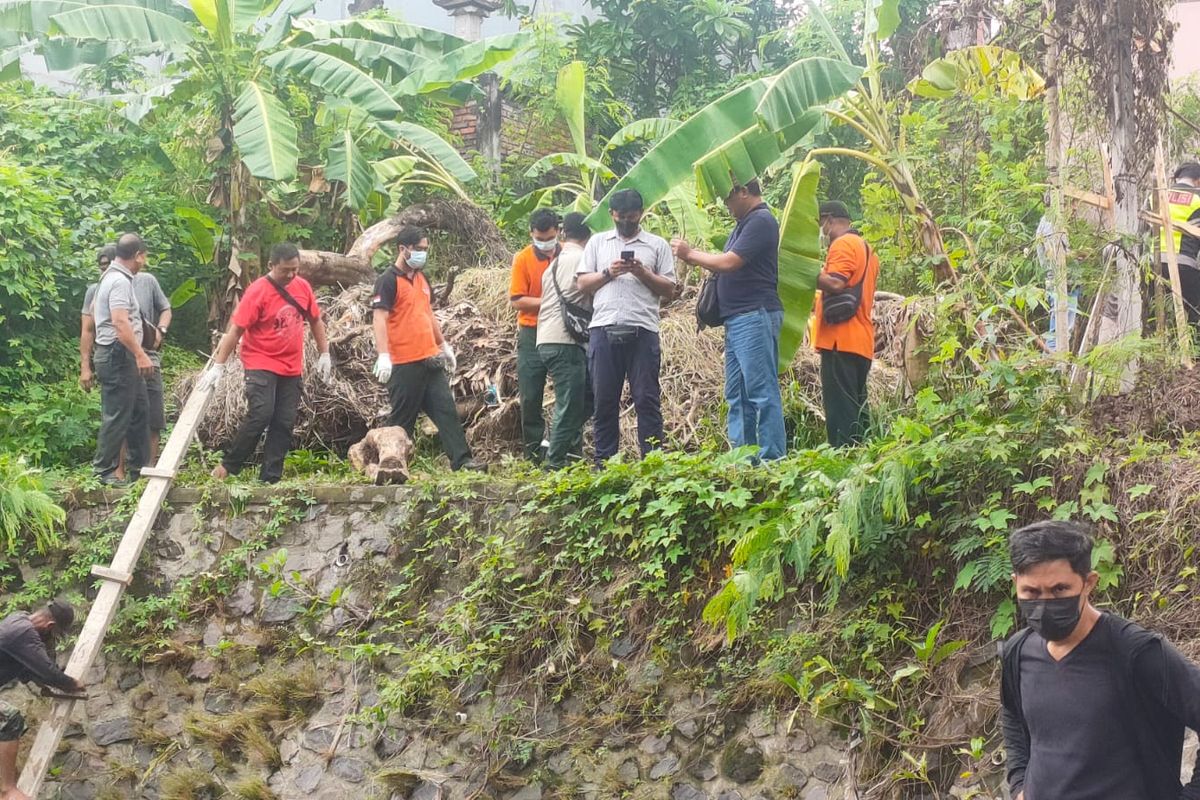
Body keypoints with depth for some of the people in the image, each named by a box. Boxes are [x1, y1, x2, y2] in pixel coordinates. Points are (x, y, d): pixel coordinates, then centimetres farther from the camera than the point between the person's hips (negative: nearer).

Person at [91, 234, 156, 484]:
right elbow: (120, 322, -27)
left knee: (139, 410, 14)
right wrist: (141, 354, -27)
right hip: (117, 355, -11)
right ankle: (104, 471, -1)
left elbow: (94, 308, 29)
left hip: (122, 356, 11)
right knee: (117, 415, -6)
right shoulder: (120, 281, -17)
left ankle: (138, 467, 19)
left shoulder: (111, 276, 15)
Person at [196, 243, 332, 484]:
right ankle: (228, 466, -7)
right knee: (260, 415, -20)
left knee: (284, 423, 2)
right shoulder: (257, 291, -13)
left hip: (292, 369, 6)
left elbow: (315, 320, 17)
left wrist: (324, 354, 14)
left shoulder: (302, 287, 3)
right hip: (261, 365, -5)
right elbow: (235, 330, -13)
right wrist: (218, 366, -16)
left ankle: (270, 478, 6)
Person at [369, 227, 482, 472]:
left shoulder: (421, 278, 17)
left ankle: (461, 459, 4)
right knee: (402, 419, -1)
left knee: (446, 409, 4)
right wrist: (383, 356, -26)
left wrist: (444, 346, 26)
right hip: (404, 363, -8)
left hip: (430, 360, 8)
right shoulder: (388, 281, -9)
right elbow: (379, 318, -17)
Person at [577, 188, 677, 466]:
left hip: (642, 331, -2)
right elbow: (583, 283, 13)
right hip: (604, 329, 2)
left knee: (647, 399, -3)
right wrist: (608, 273, -4)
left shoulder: (657, 245, 12)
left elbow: (669, 290, 8)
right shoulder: (598, 242, 17)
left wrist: (643, 273, -7)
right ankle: (603, 463, 8)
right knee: (604, 400, 3)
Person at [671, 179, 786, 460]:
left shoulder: (761, 221, -11)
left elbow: (729, 262, -17)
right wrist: (696, 258, 7)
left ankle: (772, 458, -12)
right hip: (736, 320, 11)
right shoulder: (745, 223, 21)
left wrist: (690, 254, -4)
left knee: (762, 391, -11)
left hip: (755, 317, -11)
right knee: (737, 395, 9)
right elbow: (727, 266, 22)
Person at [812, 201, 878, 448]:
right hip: (862, 342, 10)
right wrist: (818, 305, 27)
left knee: (840, 408, -13)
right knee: (856, 408, 9)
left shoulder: (842, 244, -6)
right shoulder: (866, 248, 24)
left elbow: (836, 284, -20)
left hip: (841, 340, -10)